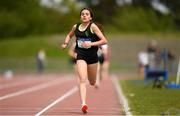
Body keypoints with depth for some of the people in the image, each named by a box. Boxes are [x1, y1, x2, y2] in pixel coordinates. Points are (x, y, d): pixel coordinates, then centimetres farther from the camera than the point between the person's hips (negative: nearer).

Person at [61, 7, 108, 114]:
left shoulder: (93, 26, -8)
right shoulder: (76, 27, 4)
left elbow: (104, 41, -13)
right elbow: (69, 35, 26)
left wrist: (91, 44, -23)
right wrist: (66, 43, 7)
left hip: (92, 56, -1)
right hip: (81, 56, 1)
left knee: (92, 83, 15)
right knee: (82, 80, -19)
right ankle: (83, 104, -26)